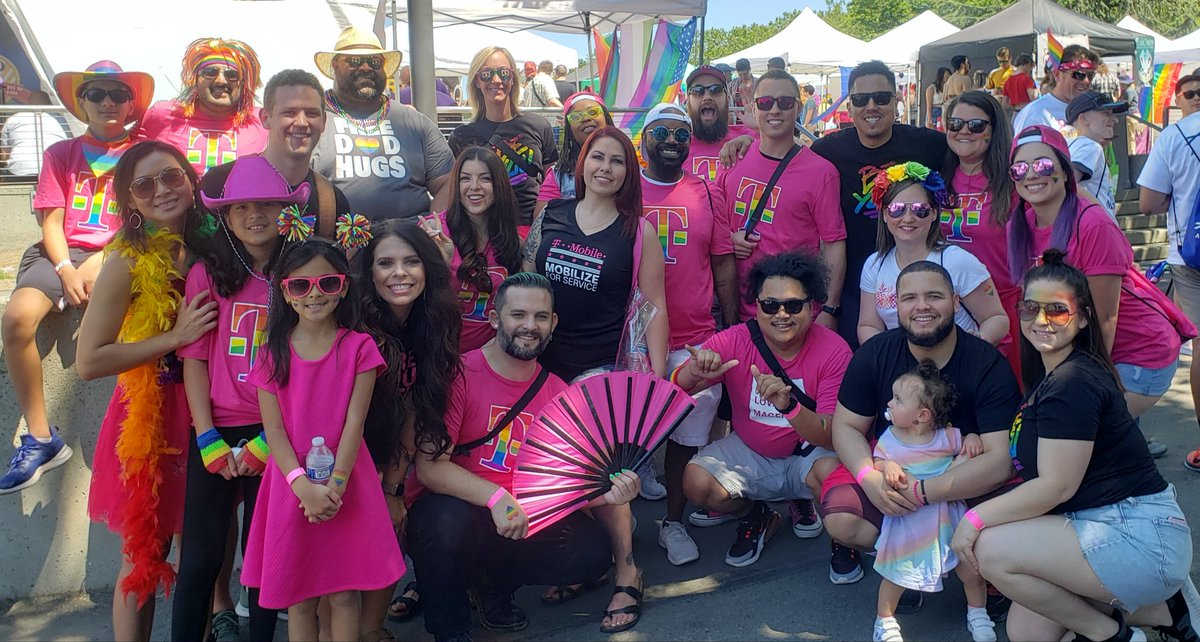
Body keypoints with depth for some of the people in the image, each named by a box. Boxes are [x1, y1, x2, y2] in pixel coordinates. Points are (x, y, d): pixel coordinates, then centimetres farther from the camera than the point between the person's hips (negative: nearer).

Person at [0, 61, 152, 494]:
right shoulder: (61, 154, 19)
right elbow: (52, 222, 9)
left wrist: (99, 264, -14)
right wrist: (66, 270, -11)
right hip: (63, 254, 2)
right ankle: (40, 438, -18)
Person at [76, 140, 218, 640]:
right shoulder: (130, 262, -12)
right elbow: (88, 362, -15)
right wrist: (175, 337, -18)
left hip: (203, 413, 5)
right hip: (147, 419, -4)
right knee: (145, 553, 7)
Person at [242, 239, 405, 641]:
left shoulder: (358, 347, -2)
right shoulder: (273, 353, 3)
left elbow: (354, 423, -7)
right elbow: (273, 431, -3)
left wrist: (335, 484, -16)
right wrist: (304, 486, -16)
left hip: (345, 485, -1)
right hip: (292, 485, 2)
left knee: (345, 594, 6)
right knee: (298, 598, 10)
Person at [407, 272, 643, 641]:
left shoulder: (557, 392, 3)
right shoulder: (459, 375, -13)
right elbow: (429, 467, -20)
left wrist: (606, 493, -20)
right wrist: (496, 497, -32)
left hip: (523, 518, 4)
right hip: (455, 507, -4)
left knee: (593, 549, -16)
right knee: (448, 522, -37)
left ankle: (495, 583, 12)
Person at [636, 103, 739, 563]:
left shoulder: (707, 195, 7)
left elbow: (724, 266, 10)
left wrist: (733, 328, 6)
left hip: (695, 339, 1)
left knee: (686, 435, 5)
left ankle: (673, 522, 18)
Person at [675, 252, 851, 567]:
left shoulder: (834, 352, -19)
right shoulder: (734, 342, -16)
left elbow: (831, 437, -23)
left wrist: (789, 405, -43)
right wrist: (693, 373, -43)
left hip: (808, 452, -1)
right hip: (748, 452, 1)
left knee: (833, 470, -33)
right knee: (696, 482, -24)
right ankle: (755, 518, 11)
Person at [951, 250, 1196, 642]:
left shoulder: (1073, 382, -19)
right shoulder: (1050, 376, 12)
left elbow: (1056, 486, -20)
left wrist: (976, 518, -15)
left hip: (1141, 537, -10)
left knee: (991, 550, -20)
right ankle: (1157, 606, 17)